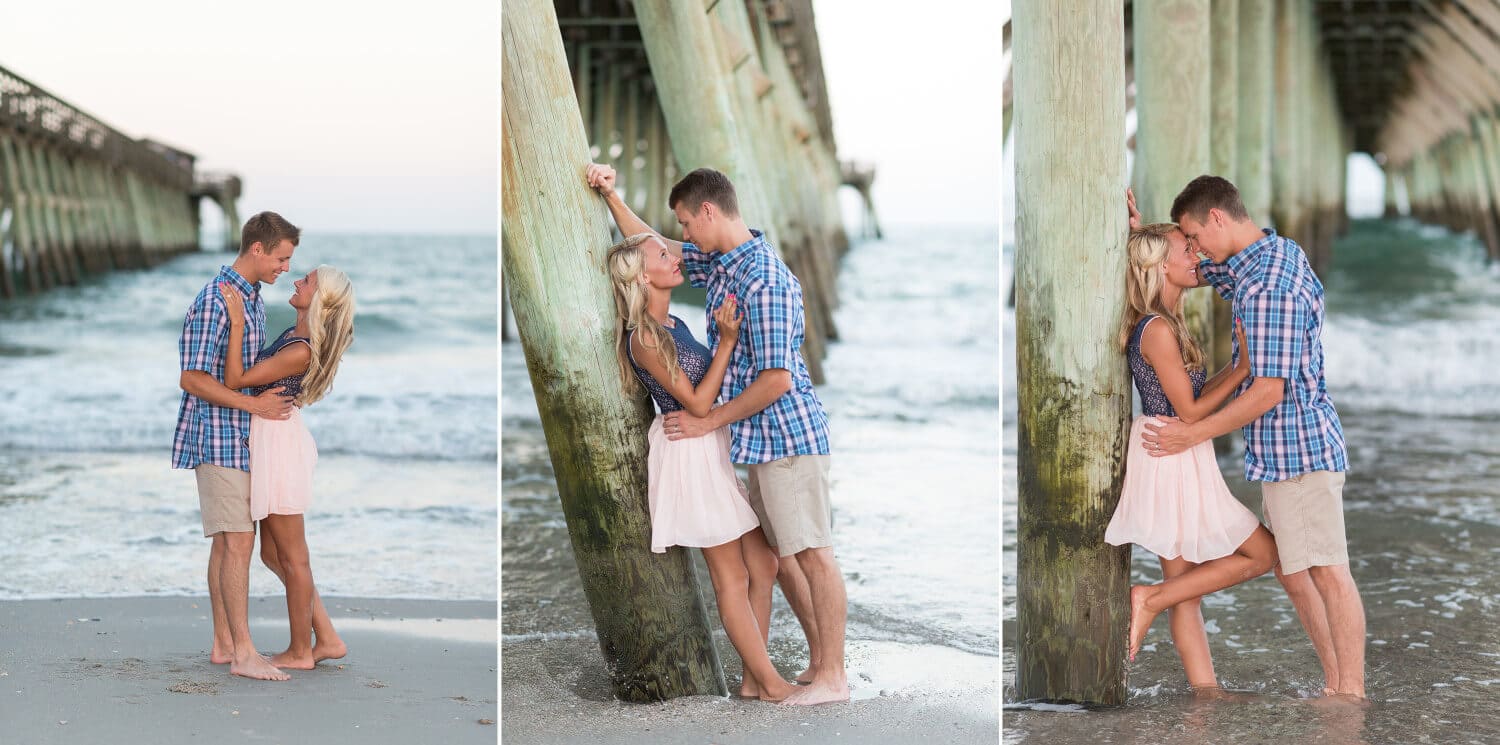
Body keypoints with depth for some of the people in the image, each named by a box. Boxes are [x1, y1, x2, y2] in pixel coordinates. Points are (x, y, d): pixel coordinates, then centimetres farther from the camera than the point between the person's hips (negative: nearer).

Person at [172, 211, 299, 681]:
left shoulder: (254, 298, 13)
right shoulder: (215, 300, -18)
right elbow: (192, 379, -21)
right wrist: (255, 405, -18)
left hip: (240, 438, 9)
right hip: (217, 437, -9)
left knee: (227, 542, 10)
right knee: (238, 542, -11)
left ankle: (224, 644, 15)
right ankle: (243, 653, -10)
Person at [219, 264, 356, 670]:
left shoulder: (301, 351, -23)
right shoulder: (294, 333, 6)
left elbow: (235, 379, -21)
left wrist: (237, 323, -23)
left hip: (278, 442, -10)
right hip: (274, 438, 10)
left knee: (292, 556, 3)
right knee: (273, 553, 16)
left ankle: (300, 651, 15)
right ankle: (327, 638, 20)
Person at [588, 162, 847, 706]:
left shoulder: (764, 280, -21)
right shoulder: (717, 261, 8)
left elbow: (776, 379, -23)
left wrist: (707, 422, -15)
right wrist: (611, 196, 12)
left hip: (787, 433, -10)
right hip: (759, 439, 10)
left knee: (812, 554, -4)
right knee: (776, 553, 14)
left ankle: (832, 677, 2)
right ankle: (819, 659, 22)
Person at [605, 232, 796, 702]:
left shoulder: (672, 324, 11)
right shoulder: (644, 337, -16)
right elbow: (697, 402, -18)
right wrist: (726, 341, -20)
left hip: (718, 448, 9)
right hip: (690, 451, -9)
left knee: (763, 566, 9)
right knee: (732, 577, -2)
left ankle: (754, 680, 15)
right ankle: (770, 682, 5)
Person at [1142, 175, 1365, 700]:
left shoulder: (1268, 287, -22)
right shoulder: (1274, 252, 10)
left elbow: (1268, 390, -22)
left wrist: (1195, 434, -14)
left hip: (1295, 446, -10)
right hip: (1287, 446, 10)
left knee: (1327, 572, -4)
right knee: (1291, 570, 14)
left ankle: (1351, 693, 1)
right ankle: (1336, 683, 21)